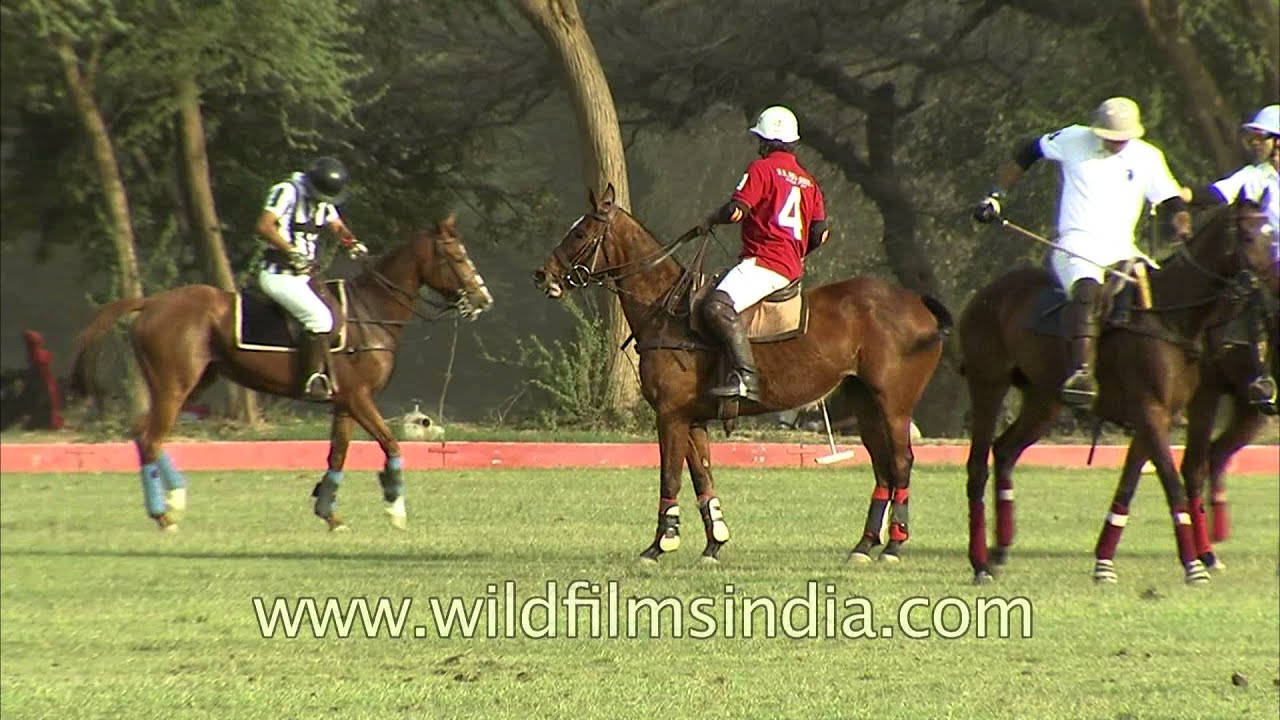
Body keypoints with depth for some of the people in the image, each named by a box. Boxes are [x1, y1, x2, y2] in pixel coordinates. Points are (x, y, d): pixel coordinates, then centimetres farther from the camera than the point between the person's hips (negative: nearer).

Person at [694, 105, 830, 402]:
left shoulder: (762, 168, -6)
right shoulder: (808, 182, 17)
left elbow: (737, 210, -14)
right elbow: (820, 232, 16)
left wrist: (710, 221, 5)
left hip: (764, 263, -10)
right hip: (792, 267, 10)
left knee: (718, 306, -27)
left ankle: (746, 377, -41)